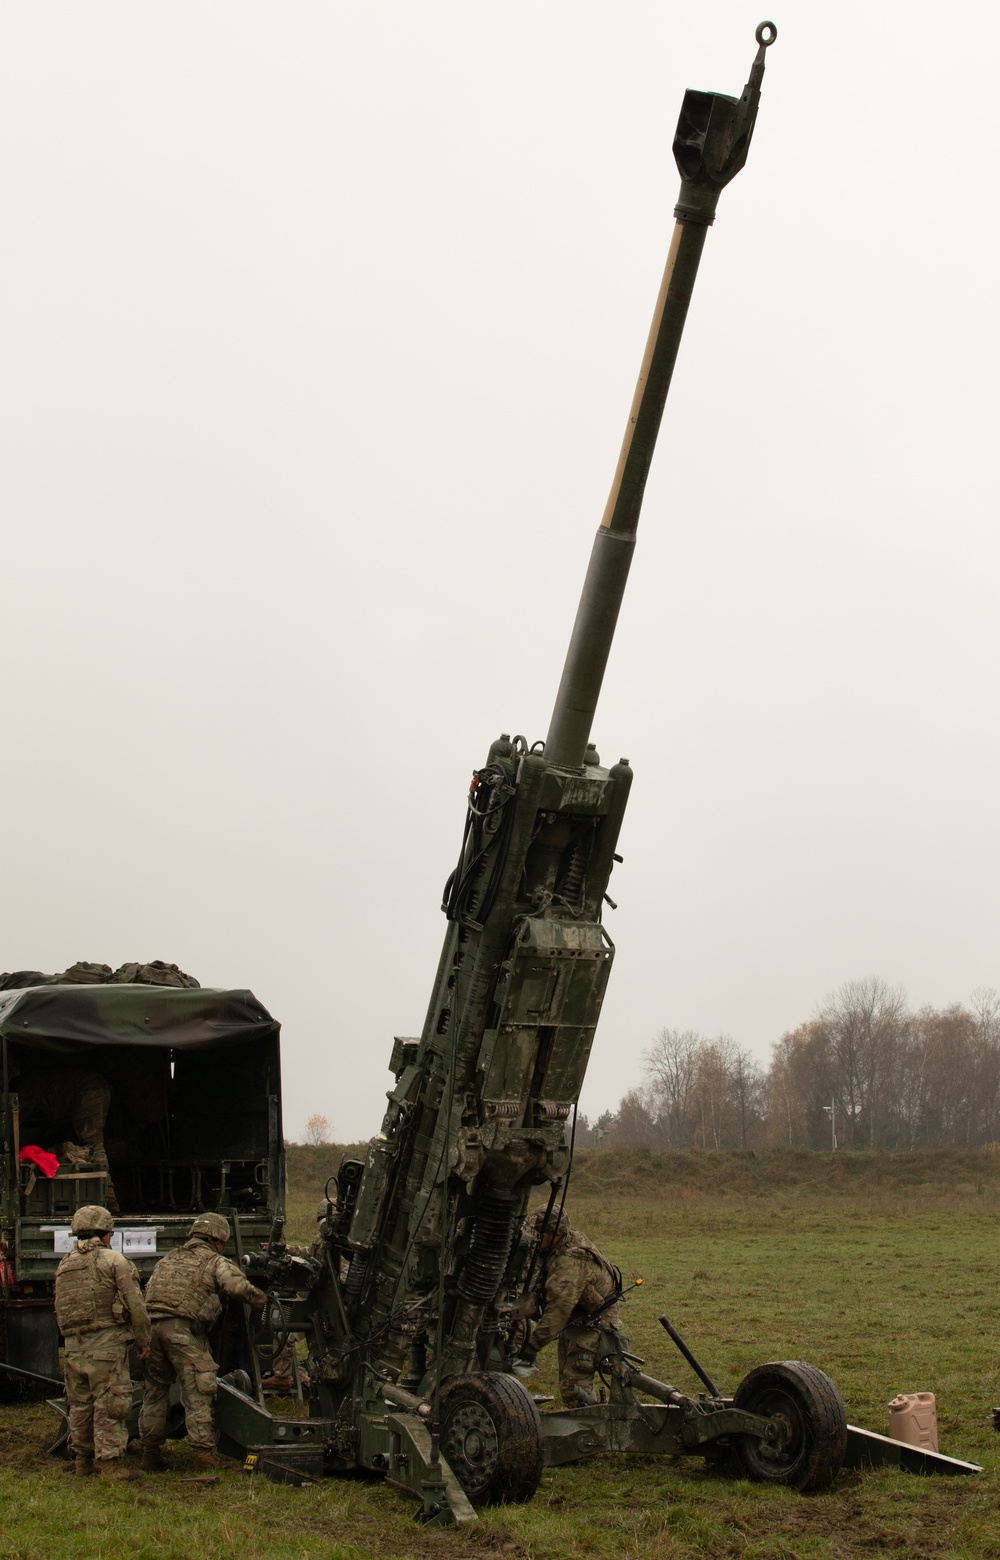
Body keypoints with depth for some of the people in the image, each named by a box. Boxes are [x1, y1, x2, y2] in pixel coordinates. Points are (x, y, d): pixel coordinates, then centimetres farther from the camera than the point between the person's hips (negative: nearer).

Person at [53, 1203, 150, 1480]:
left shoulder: (64, 1266, 15)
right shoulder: (114, 1260, -4)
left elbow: (59, 1310, 17)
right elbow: (135, 1303, -8)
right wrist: (144, 1339, 0)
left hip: (73, 1347, 6)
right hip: (107, 1343, -6)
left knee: (80, 1405, 15)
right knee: (110, 1405, -3)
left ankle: (83, 1460, 22)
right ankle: (109, 1463, -5)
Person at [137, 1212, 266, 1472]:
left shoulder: (167, 1260, 29)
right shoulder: (215, 1262, 9)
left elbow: (147, 1292, 27)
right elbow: (240, 1288, -4)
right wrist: (262, 1299, 11)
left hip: (150, 1326, 6)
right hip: (183, 1330, -6)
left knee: (154, 1391, 16)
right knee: (197, 1393, -2)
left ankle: (150, 1453, 20)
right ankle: (204, 1454, -6)